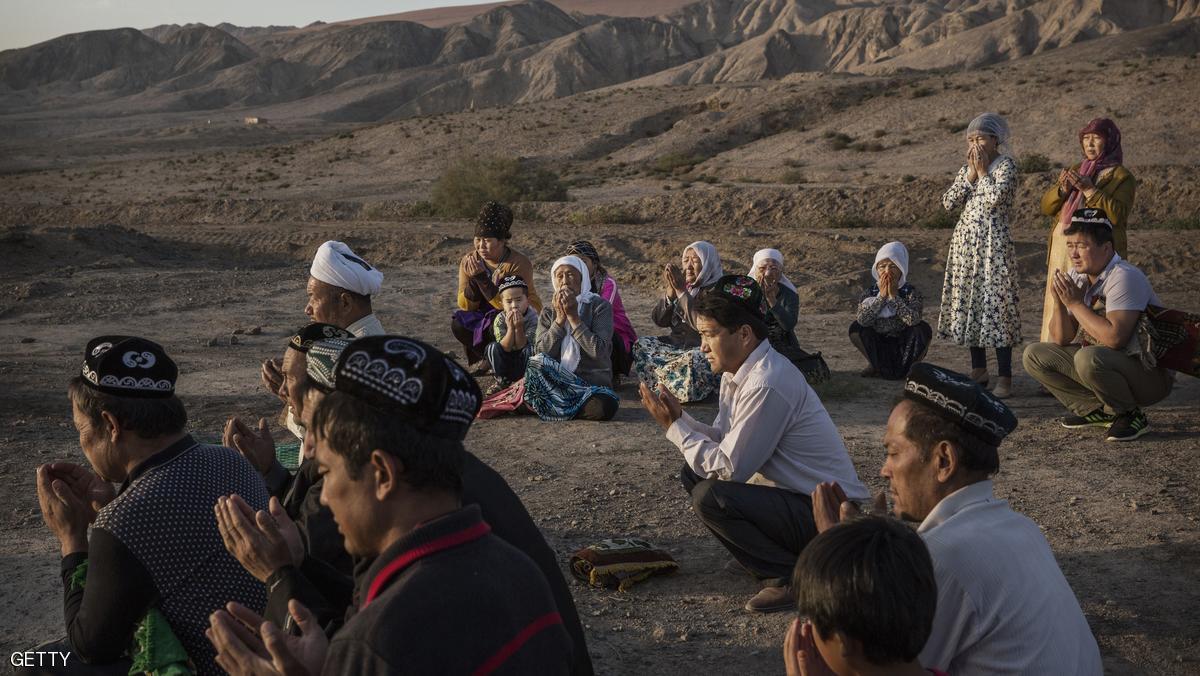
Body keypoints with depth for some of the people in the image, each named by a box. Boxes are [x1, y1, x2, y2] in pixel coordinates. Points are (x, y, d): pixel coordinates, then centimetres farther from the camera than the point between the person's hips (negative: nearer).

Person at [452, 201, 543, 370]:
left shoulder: (519, 263, -24)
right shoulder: (469, 262, -9)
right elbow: (466, 306, -10)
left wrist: (482, 277, -34)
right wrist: (473, 278, -28)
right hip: (486, 316, 5)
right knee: (458, 322, -20)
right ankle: (485, 358, -3)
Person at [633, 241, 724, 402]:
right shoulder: (683, 284, 9)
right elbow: (659, 320, 4)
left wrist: (681, 291, -24)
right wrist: (670, 293, -13)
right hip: (677, 344, 7)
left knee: (693, 359, -39)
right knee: (640, 344, -11)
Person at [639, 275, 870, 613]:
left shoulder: (767, 385, -25)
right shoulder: (737, 372, 5)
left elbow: (729, 468, -23)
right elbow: (722, 440, 9)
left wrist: (673, 426, -15)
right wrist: (679, 416, -6)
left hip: (826, 513, -10)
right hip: (792, 493, 10)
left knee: (708, 496, -24)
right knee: (693, 472, 6)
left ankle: (791, 578, -7)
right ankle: (775, 559, 10)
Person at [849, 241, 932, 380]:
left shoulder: (911, 292, -10)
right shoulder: (870, 293, -5)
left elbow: (913, 320, -30)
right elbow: (862, 320, -23)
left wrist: (894, 296, -27)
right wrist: (881, 296, -24)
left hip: (903, 346, -2)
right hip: (879, 345, 2)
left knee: (923, 329, -27)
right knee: (855, 328, -20)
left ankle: (912, 366, -3)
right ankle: (876, 365, 1)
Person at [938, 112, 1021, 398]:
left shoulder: (1006, 165, -5)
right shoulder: (967, 168, 14)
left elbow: (995, 198, -21)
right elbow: (948, 202, 4)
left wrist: (983, 171, -9)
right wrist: (970, 174, -2)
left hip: (993, 243, -7)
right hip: (966, 242, 7)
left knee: (995, 301, -9)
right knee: (967, 300, 9)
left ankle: (1004, 376, -6)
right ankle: (978, 368, 20)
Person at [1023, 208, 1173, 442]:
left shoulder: (1124, 277, -21)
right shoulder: (1077, 276, 3)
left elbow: (1114, 338, -33)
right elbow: (1061, 339, 4)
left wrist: (1075, 303, -23)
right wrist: (1059, 302, -14)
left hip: (1151, 374, -8)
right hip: (1100, 360, 8)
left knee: (1088, 358, -37)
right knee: (1034, 355, 2)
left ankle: (1131, 415, -10)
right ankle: (1098, 410, 6)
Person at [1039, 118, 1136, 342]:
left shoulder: (1121, 176, 3)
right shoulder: (1075, 170, 21)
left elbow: (1118, 215, -12)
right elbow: (1046, 207, 14)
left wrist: (1089, 189, -16)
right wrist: (1063, 189, -5)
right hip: (1062, 249, 5)